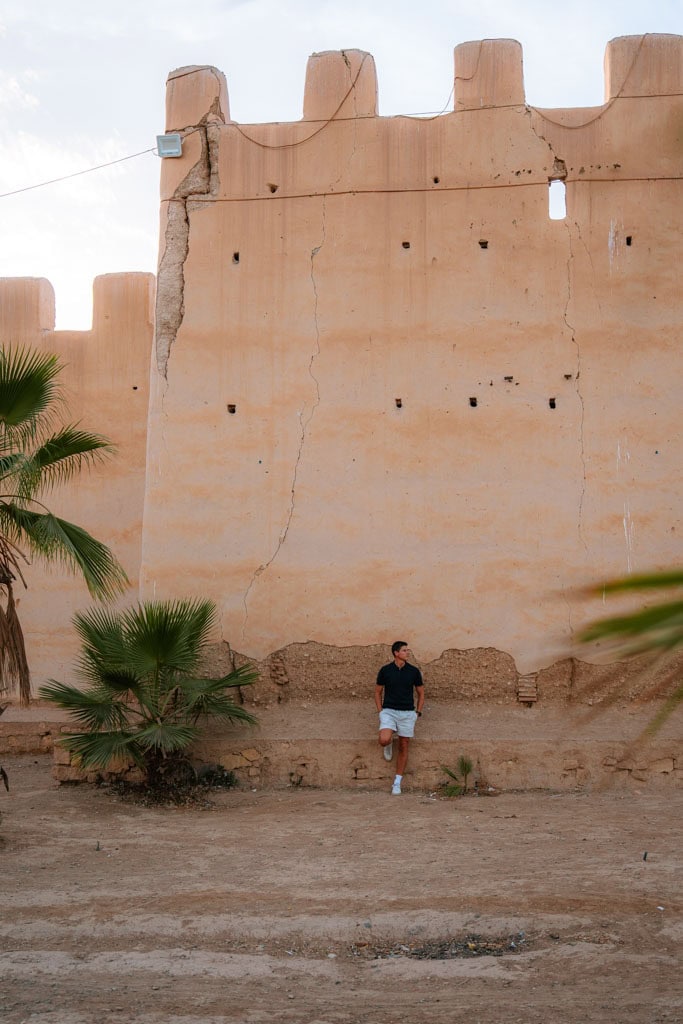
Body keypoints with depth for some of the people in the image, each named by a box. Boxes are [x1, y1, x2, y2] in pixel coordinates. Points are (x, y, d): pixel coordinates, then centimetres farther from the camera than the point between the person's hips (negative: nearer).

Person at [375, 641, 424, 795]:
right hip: (389, 711, -1)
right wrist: (380, 712, 0)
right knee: (384, 740, -25)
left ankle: (397, 783, 14)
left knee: (403, 748, 3)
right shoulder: (385, 670, -2)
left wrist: (417, 713, 2)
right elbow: (378, 692, 8)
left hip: (407, 713, 2)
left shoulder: (414, 671, 0)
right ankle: (389, 744, 14)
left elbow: (421, 693, 10)